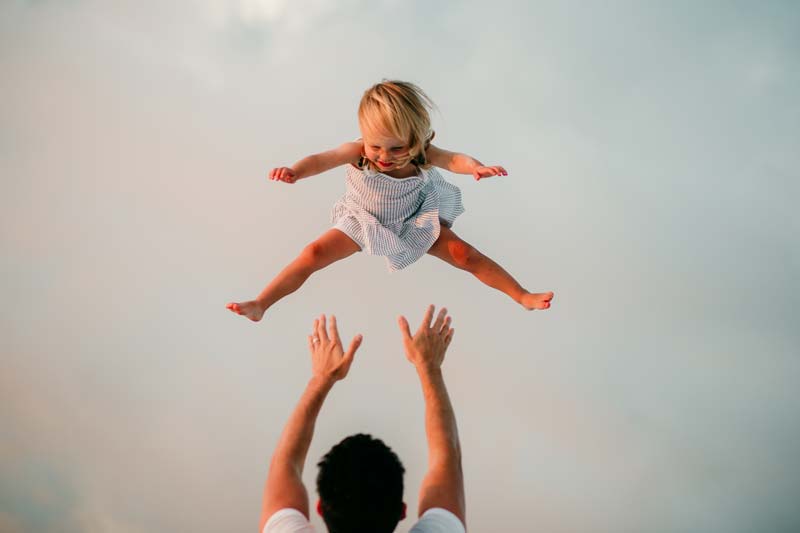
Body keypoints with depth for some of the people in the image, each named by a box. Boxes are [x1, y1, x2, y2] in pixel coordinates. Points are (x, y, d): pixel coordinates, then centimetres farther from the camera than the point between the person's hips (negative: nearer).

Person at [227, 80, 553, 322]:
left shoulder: (422, 155, -27)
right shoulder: (359, 152, -30)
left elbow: (453, 159, -31)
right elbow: (323, 160, -41)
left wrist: (475, 167, -56)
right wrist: (295, 172, -63)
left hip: (415, 221, 0)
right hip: (364, 223, 0)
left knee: (464, 254, -12)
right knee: (314, 254, -14)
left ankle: (523, 296, -2)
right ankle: (260, 305, -9)